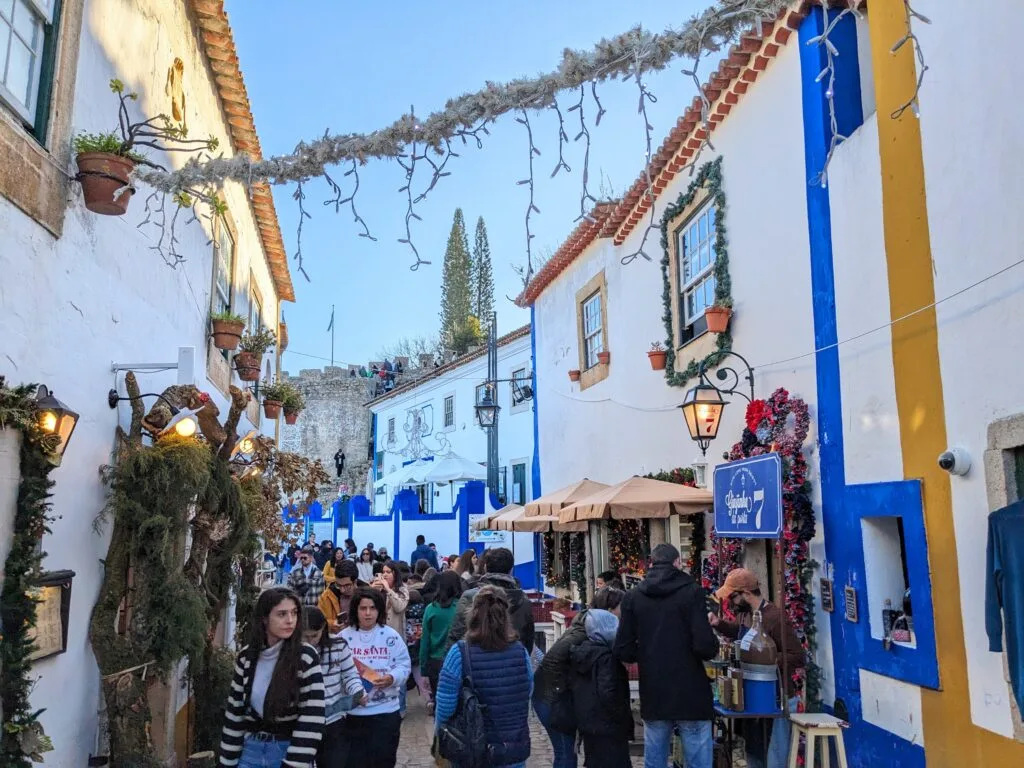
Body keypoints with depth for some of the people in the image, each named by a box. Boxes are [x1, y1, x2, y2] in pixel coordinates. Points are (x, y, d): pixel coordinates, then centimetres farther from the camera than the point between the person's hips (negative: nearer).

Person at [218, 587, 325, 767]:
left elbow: (311, 718, -14)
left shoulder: (306, 657, -13)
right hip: (252, 749, 3)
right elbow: (235, 712, 5)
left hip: (289, 749, -3)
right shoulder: (246, 657, -1)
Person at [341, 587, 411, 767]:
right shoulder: (343, 636, -1)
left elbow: (404, 665, 0)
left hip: (386, 711, -1)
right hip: (352, 712, 1)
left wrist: (392, 678, -19)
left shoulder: (391, 636, -3)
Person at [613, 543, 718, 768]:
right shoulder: (691, 591, -7)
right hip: (690, 694, -3)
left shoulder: (633, 597, 4)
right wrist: (711, 647, 7)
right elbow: (705, 647, -15)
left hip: (653, 696, 3)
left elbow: (623, 651, 1)